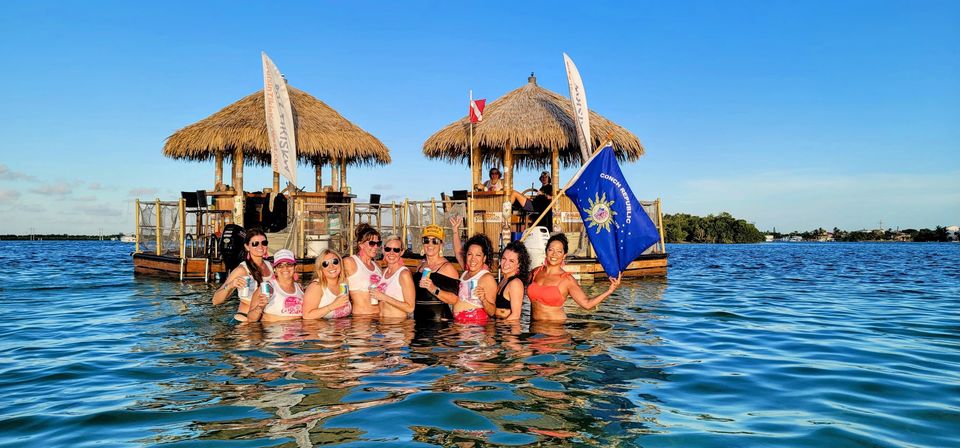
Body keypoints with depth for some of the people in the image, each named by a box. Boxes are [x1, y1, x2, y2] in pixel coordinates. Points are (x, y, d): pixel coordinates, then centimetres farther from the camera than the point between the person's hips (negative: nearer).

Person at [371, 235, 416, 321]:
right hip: (382, 322, 6)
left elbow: (410, 308, -13)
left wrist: (384, 297, -14)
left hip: (398, 322, -6)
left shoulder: (404, 273, -8)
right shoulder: (384, 272, 13)